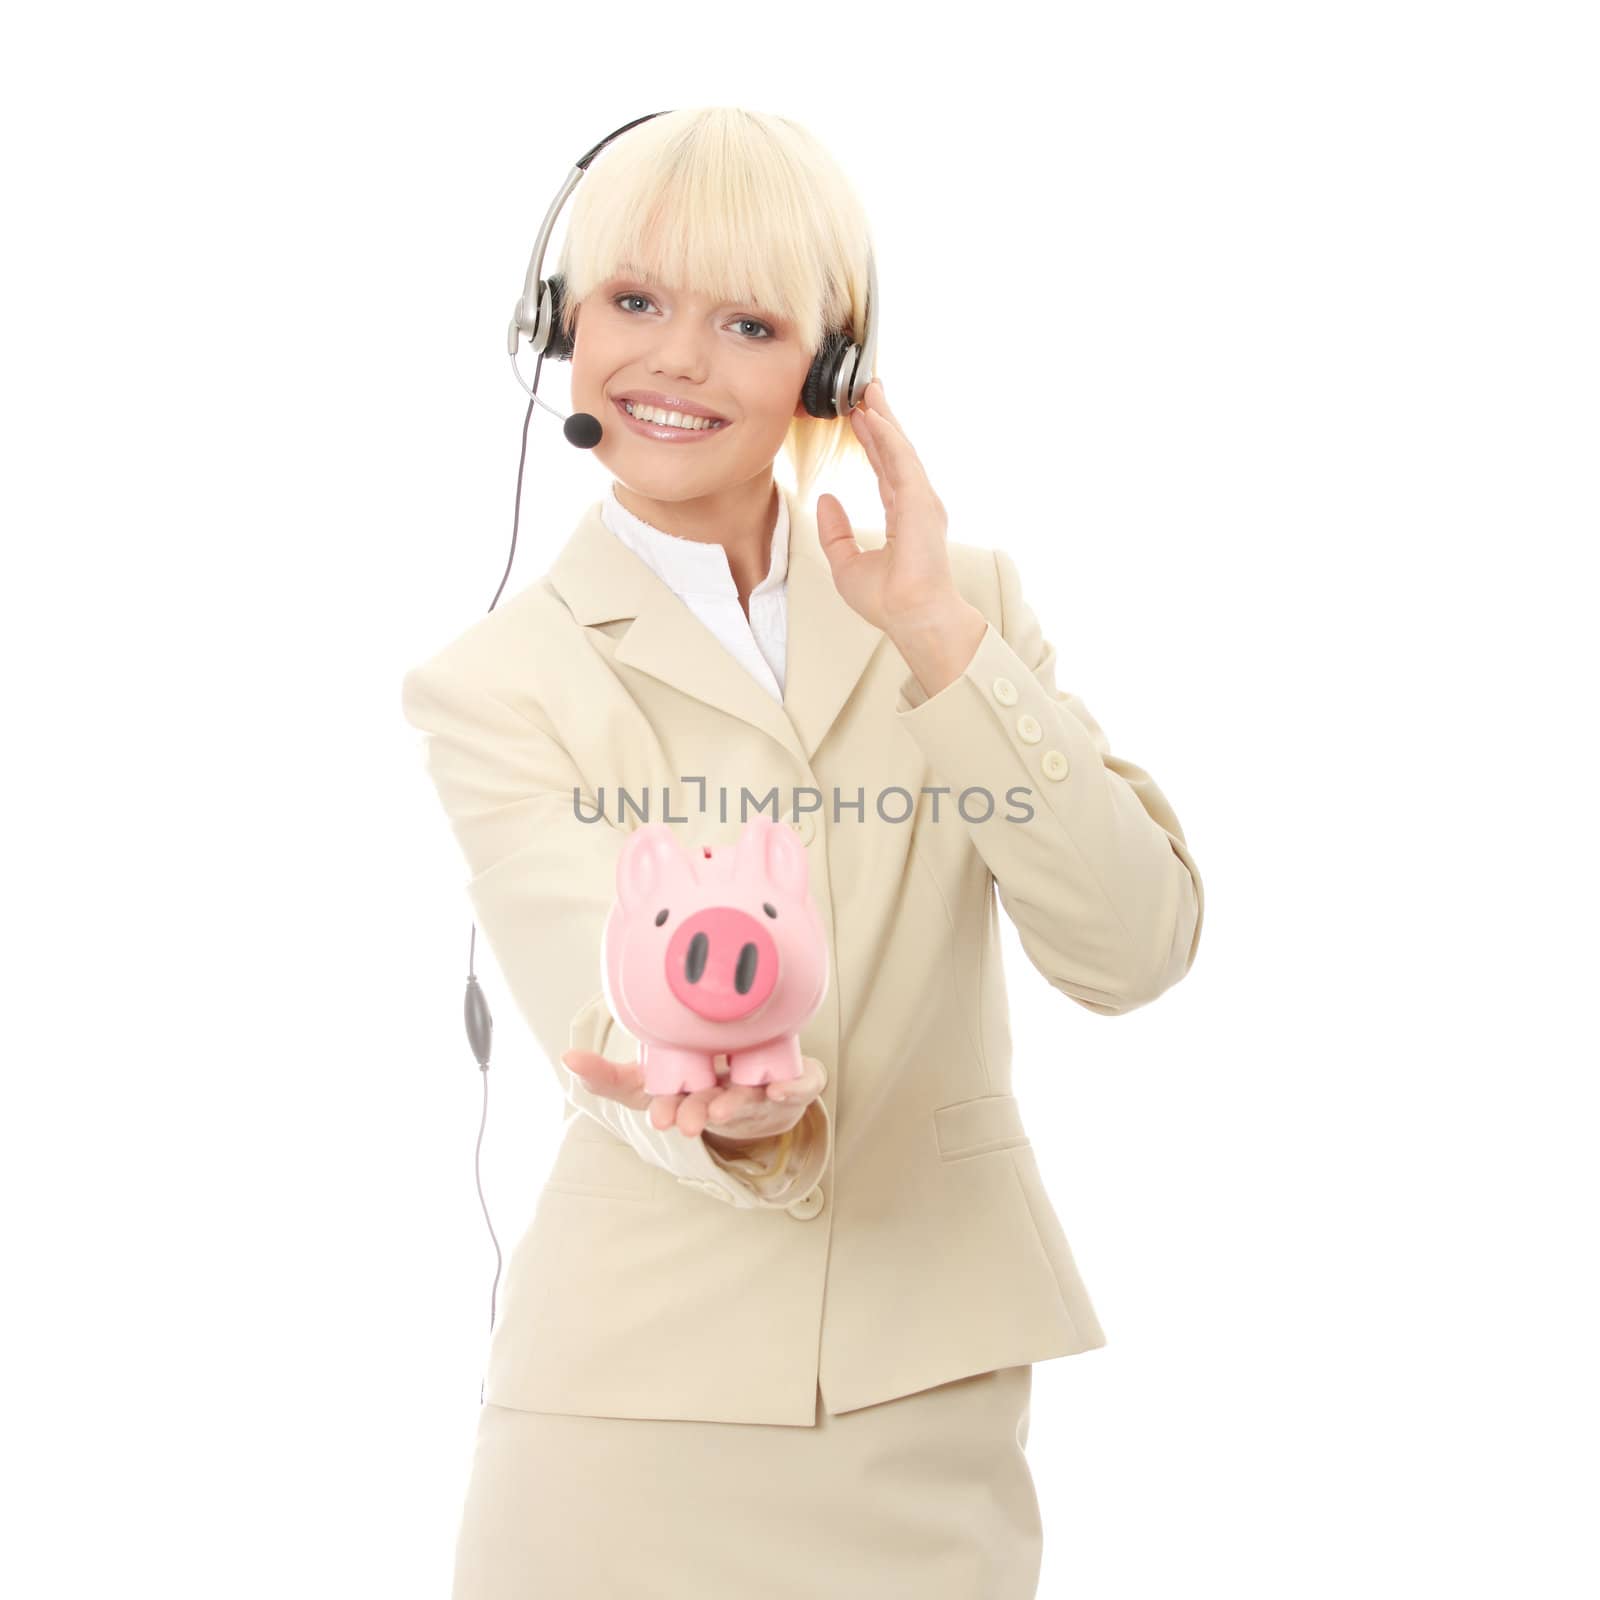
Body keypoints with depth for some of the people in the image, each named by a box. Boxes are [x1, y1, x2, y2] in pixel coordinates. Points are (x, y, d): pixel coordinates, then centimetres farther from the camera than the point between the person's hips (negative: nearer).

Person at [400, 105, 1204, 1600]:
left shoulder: (963, 600, 6)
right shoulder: (495, 685, -3)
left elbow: (1135, 948, -6)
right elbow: (615, 1020, -16)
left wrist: (937, 628, -12)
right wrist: (738, 1111, -38)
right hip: (637, 1413, -2)